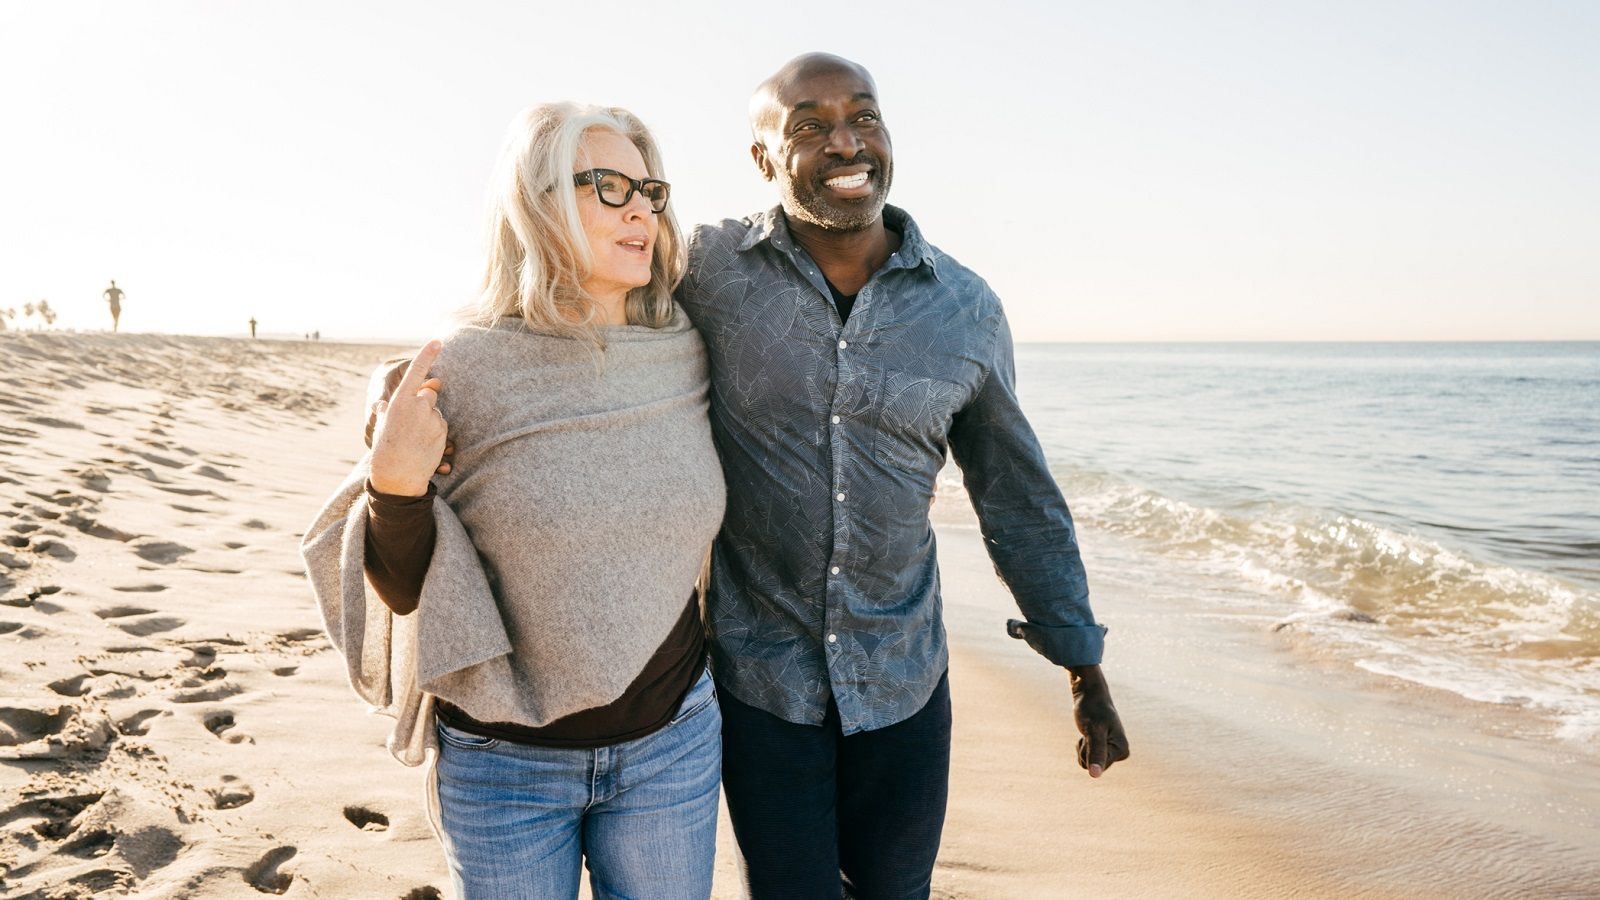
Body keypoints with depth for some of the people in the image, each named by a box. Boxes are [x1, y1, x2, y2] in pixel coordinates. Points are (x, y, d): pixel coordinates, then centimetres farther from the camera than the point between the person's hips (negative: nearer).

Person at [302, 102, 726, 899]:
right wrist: (397, 483, -23)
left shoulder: (687, 360, -4)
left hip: (671, 744, 3)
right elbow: (408, 589, -9)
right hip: (503, 764, -2)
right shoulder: (456, 375, -14)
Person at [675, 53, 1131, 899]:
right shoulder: (706, 271, -10)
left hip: (904, 685, 2)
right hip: (758, 679, -2)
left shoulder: (967, 309, -4)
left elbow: (1020, 500, 5)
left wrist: (1084, 668, 8)